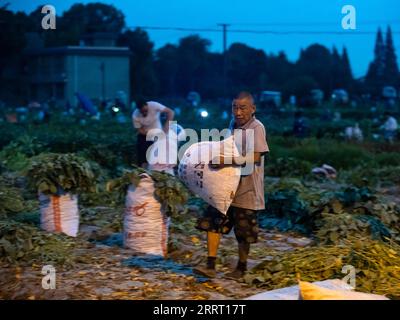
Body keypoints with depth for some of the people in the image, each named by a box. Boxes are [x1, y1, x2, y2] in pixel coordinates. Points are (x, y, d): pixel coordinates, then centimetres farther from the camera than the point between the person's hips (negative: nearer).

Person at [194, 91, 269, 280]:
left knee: (243, 231, 6)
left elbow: (254, 158, -23)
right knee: (213, 222, -1)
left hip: (246, 188, -7)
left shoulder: (256, 128, -14)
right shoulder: (233, 125, 11)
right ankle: (210, 266, 2)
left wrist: (227, 161, -28)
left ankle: (241, 268, 23)